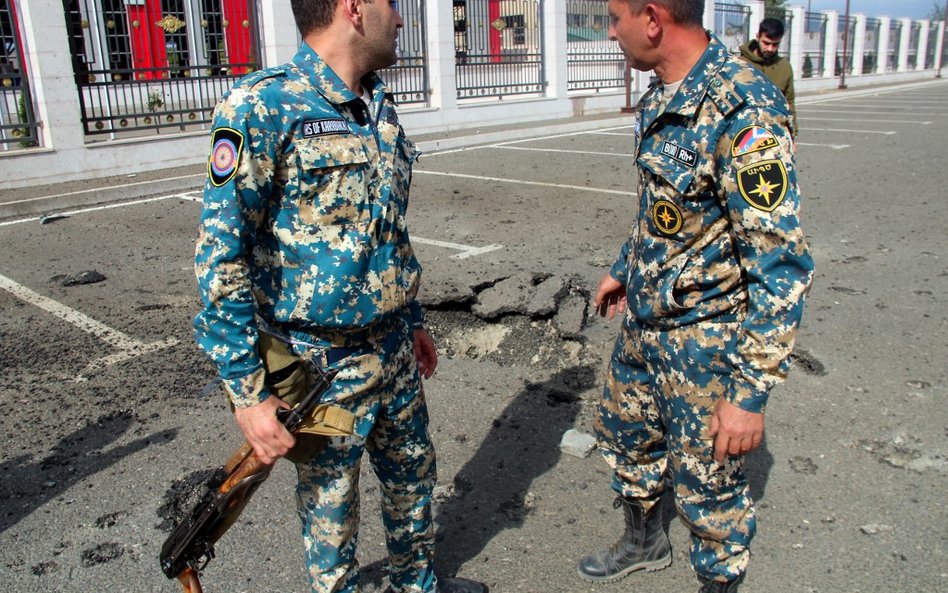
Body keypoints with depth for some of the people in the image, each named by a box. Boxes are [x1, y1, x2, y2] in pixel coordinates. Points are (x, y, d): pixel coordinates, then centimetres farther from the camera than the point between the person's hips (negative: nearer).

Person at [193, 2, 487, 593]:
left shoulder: (381, 107, 6)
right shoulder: (262, 108, -18)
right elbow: (220, 259, -19)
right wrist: (248, 392, -20)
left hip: (394, 352, 7)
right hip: (321, 366, -7)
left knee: (413, 476, 24)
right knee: (331, 506, 13)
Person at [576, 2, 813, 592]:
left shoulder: (743, 109, -26)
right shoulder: (662, 96, 2)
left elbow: (782, 265, -26)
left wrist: (751, 391, -25)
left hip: (707, 339, -9)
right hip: (644, 323, 9)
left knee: (709, 485, 9)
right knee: (624, 433, 25)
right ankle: (644, 543, 50)